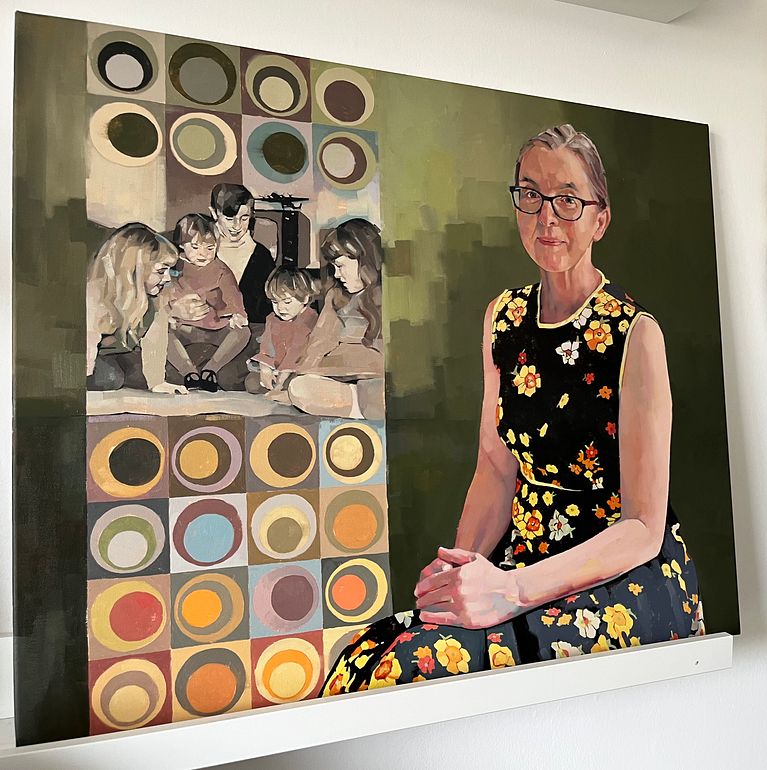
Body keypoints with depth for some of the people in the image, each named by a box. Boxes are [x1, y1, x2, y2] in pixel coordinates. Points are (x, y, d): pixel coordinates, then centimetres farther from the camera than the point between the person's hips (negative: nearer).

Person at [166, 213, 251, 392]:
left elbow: (231, 292, -12)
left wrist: (237, 313, -34)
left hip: (216, 328, 0)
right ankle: (188, 370, -32)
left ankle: (211, 368, -24)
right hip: (184, 328, 0)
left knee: (243, 332, -25)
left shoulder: (220, 270, 2)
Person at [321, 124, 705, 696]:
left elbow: (643, 529, -13)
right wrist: (463, 570, -9)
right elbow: (496, 469, 8)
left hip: (628, 576, -4)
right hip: (526, 557, 5)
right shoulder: (504, 317, 6)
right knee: (370, 660, -21)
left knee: (433, 661, -30)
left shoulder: (634, 334, -12)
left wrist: (513, 589, -25)